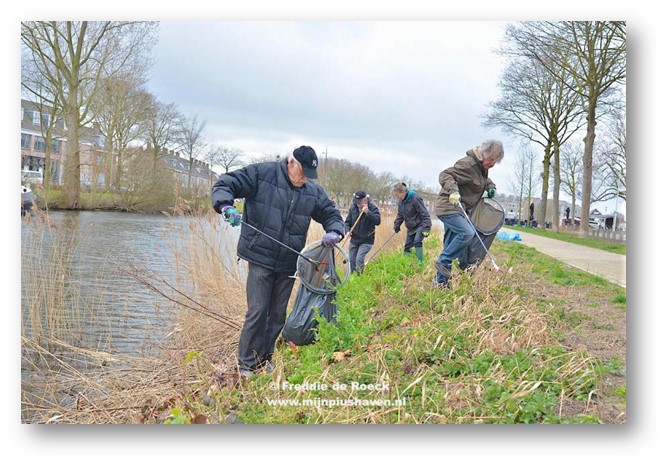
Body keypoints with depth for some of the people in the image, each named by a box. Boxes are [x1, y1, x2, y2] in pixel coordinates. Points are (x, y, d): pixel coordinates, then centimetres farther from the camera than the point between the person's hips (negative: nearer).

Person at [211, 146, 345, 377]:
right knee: (258, 312, -7)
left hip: (288, 263, 5)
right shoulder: (261, 174, -8)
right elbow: (222, 185, -9)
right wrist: (227, 207, -30)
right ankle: (247, 365, 8)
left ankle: (265, 358, 29)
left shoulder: (313, 191, 5)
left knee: (278, 314, 12)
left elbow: (332, 214, 14)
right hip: (261, 259, -5)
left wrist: (334, 233, -9)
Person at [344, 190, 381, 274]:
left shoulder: (373, 208, -13)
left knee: (359, 259, -19)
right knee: (351, 260, 11)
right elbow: (347, 222, 5)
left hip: (366, 240, -5)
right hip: (354, 240, 5)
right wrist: (347, 231, -14)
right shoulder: (353, 208, -2)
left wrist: (367, 212, -35)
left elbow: (377, 221, -27)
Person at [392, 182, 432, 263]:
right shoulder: (401, 201, 1)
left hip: (420, 226, -7)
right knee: (407, 246, 5)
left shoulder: (415, 198, -22)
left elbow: (424, 213, -22)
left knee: (417, 242, -24)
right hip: (411, 228, 8)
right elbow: (400, 215, 16)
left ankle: (420, 262, -21)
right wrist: (396, 226, 11)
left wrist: (426, 228, -25)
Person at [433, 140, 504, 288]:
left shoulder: (482, 167, 11)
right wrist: (453, 191, -42)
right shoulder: (468, 164, -18)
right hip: (449, 206, -10)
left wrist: (491, 187, 9)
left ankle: (441, 281, 16)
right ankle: (443, 262, -13)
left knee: (450, 245, 9)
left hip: (459, 209, 10)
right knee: (467, 232, -27)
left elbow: (485, 180, 32)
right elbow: (445, 175, -25)